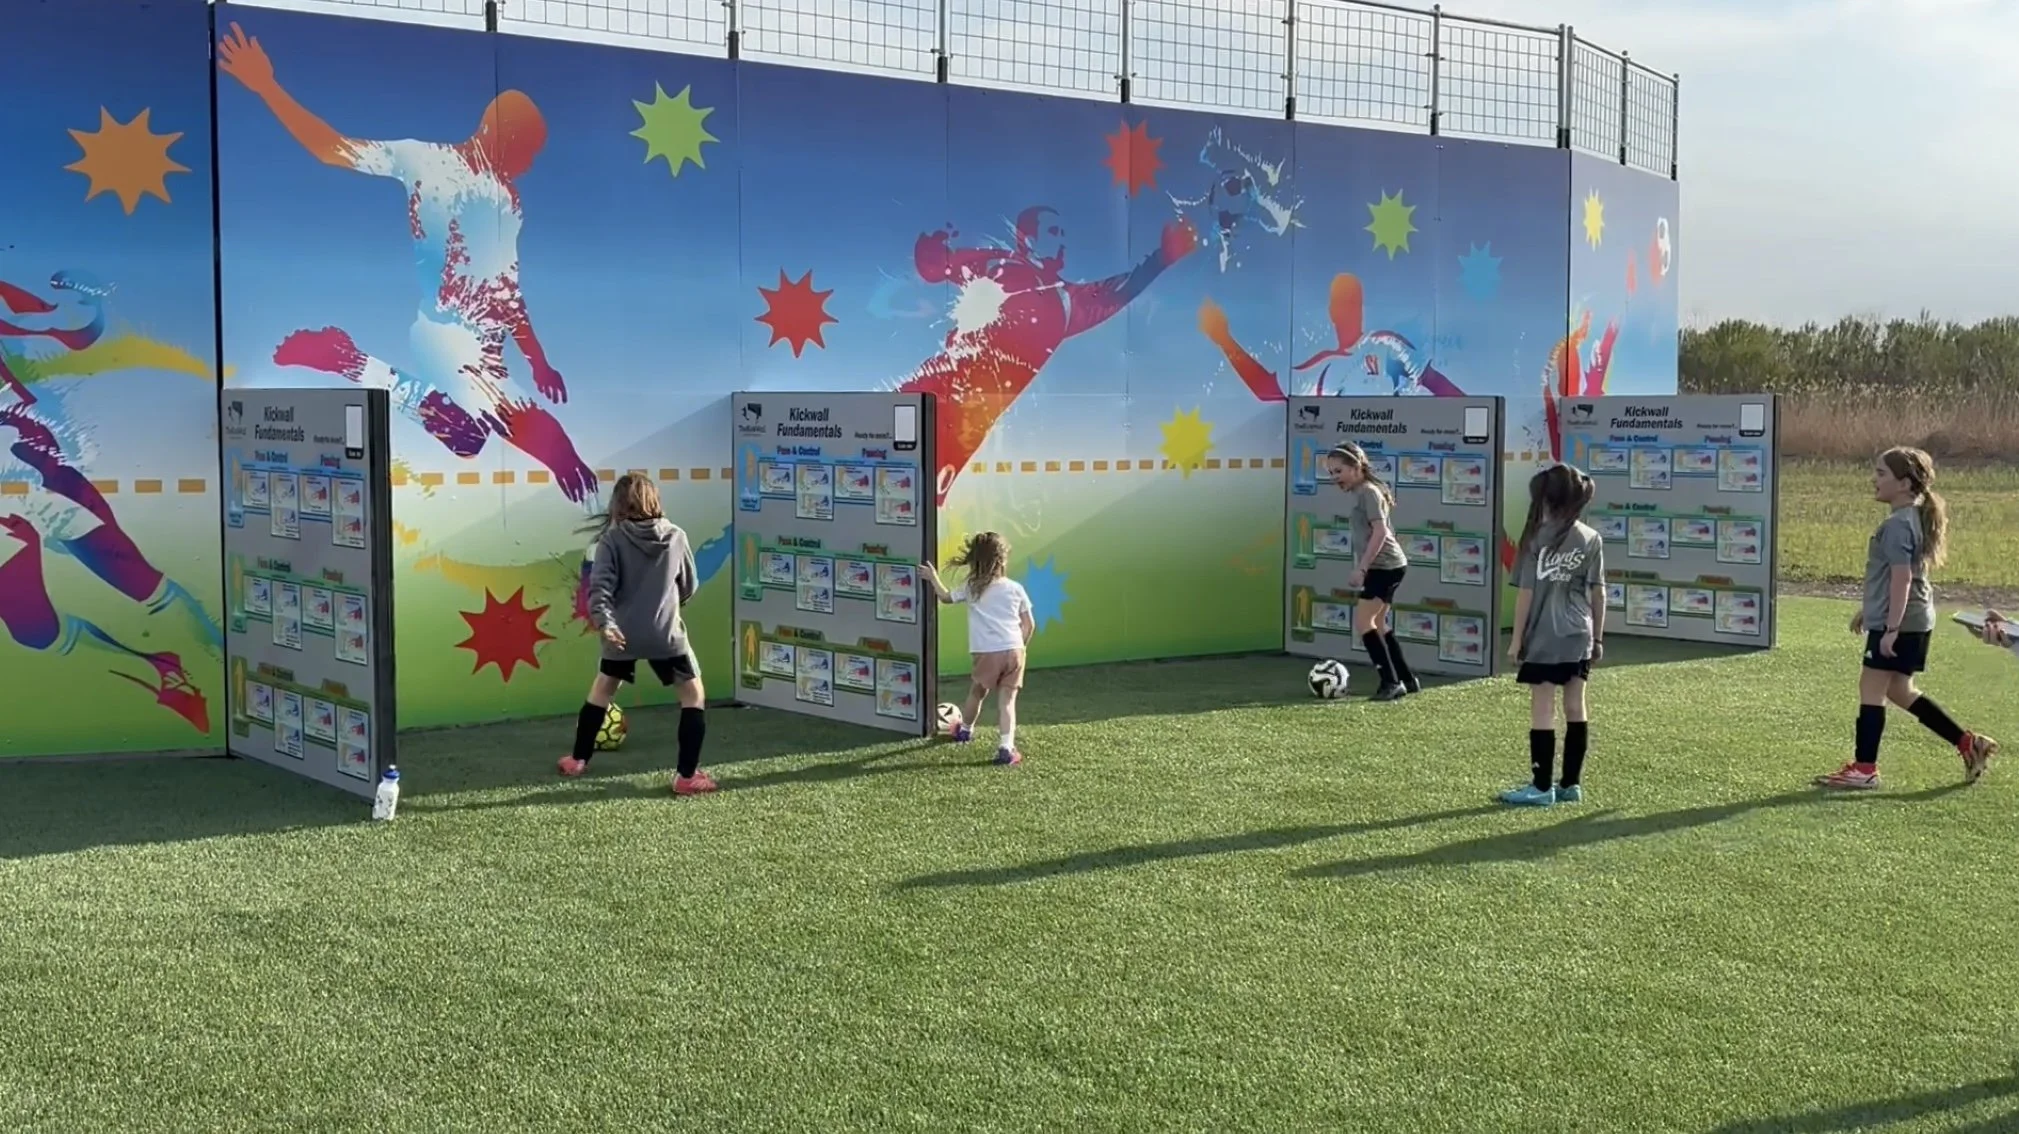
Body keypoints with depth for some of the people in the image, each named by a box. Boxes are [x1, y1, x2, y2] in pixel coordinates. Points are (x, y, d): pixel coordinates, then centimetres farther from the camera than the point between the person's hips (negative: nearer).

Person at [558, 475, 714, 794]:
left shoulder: (612, 538, -3)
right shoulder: (676, 537, 2)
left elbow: (600, 585, -16)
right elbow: (689, 587, 13)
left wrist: (604, 621, -22)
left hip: (622, 633, 1)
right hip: (666, 634, -1)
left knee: (603, 687, 25)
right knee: (694, 694, 11)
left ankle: (578, 760, 36)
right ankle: (687, 776, 1)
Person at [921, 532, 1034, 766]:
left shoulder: (972, 589, 1)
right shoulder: (1015, 588, 3)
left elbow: (946, 597, 21)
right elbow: (1029, 624, 7)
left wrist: (933, 578, 35)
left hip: (987, 653, -1)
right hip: (1014, 651, 1)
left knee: (977, 693, 22)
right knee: (1007, 701, 1)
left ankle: (965, 729, 46)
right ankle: (1006, 748, -9)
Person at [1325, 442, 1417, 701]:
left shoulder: (1368, 491, -13)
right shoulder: (1354, 493, 15)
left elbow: (1380, 531, -21)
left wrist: (1361, 568, -23)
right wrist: (1363, 568, 23)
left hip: (1385, 565, -10)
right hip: (1384, 566, 10)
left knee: (1362, 621, -14)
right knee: (1377, 624, 15)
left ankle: (1391, 682, -15)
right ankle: (1407, 679, 22)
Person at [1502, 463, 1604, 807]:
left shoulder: (1537, 538, -10)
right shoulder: (1591, 538, 2)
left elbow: (1526, 592, -9)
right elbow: (1598, 592, 5)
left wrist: (1517, 638, -2)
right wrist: (1598, 637, 14)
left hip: (1544, 637, -5)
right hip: (1579, 636, 5)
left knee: (1542, 710, 0)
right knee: (1575, 707, 11)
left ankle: (1542, 787, 3)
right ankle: (1572, 784, 17)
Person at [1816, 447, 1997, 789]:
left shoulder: (1897, 525, -18)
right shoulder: (1915, 519, 14)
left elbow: (1901, 577, -24)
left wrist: (1892, 628, -25)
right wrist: (1869, 609, 30)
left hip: (1899, 623, -10)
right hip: (1916, 621, 10)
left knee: (1871, 688, -3)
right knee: (1899, 691, 18)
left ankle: (1864, 769, 0)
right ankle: (1968, 743, 20)